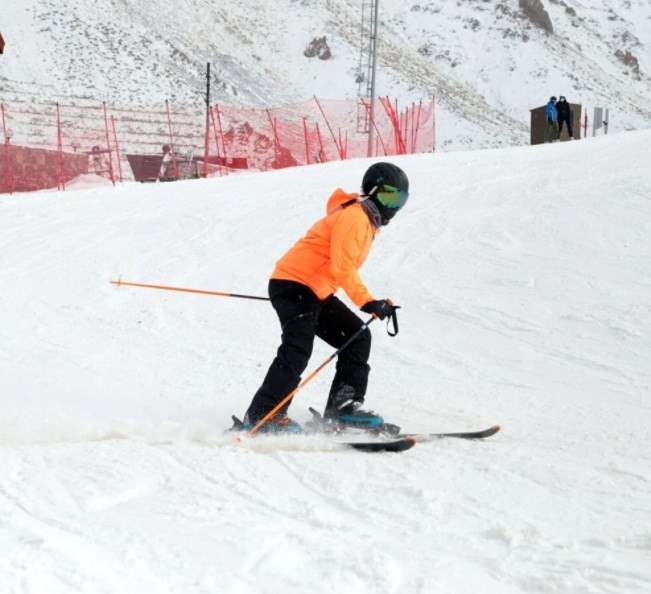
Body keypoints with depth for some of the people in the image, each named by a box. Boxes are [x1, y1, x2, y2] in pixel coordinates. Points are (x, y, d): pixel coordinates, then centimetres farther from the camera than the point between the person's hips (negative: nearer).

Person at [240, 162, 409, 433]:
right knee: (297, 351, -21)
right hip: (294, 286, -10)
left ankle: (343, 407, 5)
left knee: (357, 338, 7)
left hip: (316, 291, 10)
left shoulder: (366, 221, 17)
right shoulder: (354, 217, -16)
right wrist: (367, 302, -31)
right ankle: (261, 417, -22)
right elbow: (341, 267, -27)